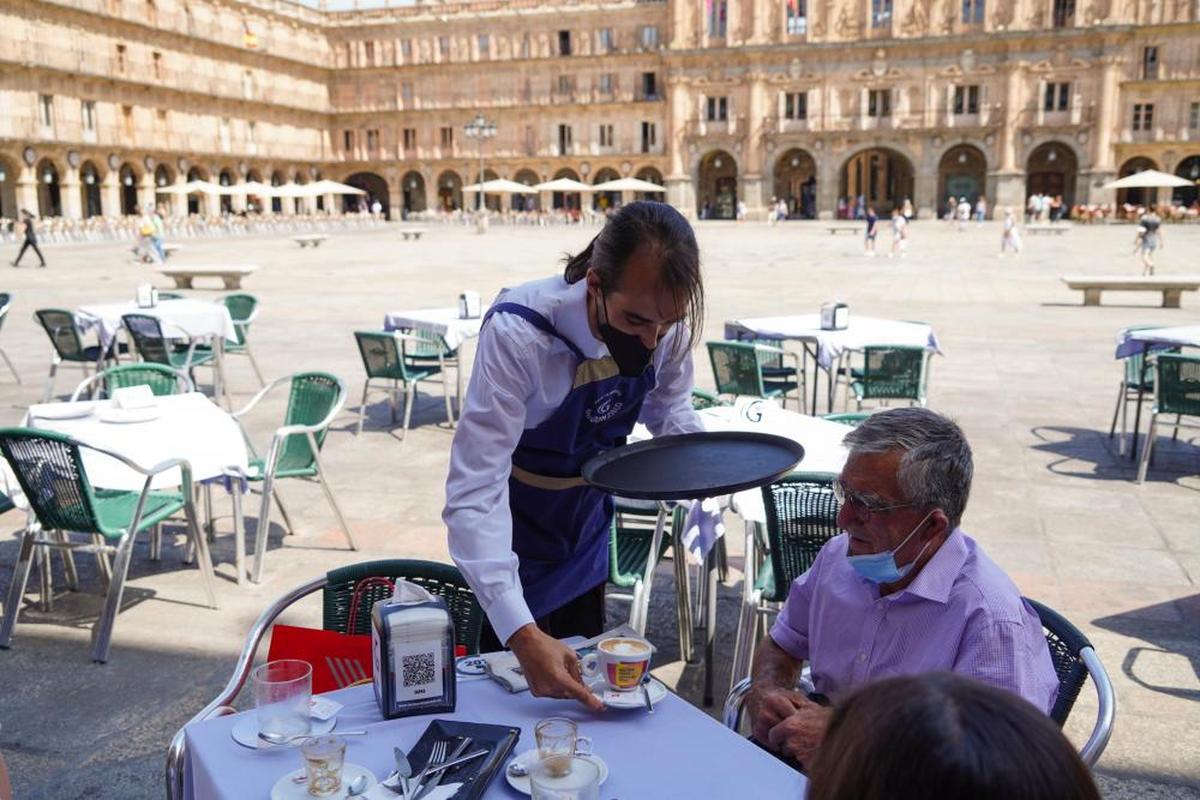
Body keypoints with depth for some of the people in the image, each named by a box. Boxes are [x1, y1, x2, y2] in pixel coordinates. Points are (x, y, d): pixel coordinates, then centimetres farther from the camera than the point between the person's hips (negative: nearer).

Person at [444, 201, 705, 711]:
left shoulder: (666, 321, -20)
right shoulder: (516, 334, -38)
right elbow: (474, 493, -41)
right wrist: (521, 634, -49)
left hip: (589, 533, 5)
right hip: (516, 544, -5)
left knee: (583, 680, 21)